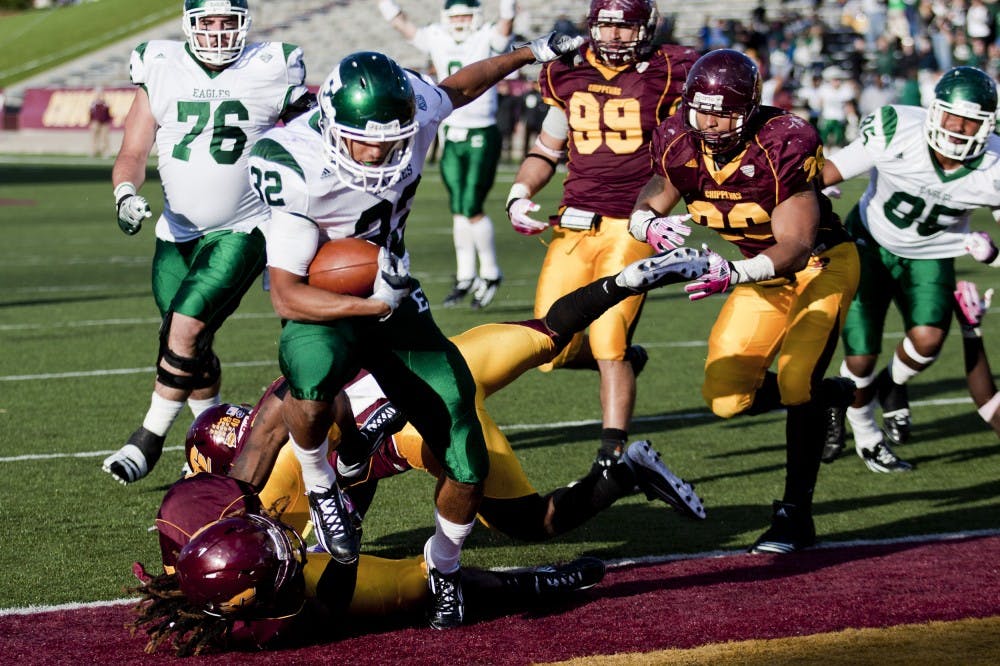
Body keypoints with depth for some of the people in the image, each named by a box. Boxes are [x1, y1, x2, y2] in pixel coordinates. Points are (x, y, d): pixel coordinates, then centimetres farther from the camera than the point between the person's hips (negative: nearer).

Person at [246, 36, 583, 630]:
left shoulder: (413, 110, -16)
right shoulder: (300, 170, -29)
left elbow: (456, 89, 11)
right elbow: (287, 297, -28)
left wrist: (534, 54, 22)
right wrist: (373, 305, -41)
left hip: (393, 300, 4)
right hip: (322, 311, -4)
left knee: (467, 465, -4)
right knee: (315, 380, -41)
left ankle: (444, 566, 27)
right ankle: (321, 487, -9)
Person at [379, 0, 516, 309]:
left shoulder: (487, 41, -6)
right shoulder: (437, 41, 7)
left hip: (482, 137, -5)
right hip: (451, 137, 5)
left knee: (472, 208, -8)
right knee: (458, 209, 7)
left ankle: (491, 273, 8)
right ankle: (465, 276, 16)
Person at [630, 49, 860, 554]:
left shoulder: (784, 145, -30)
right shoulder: (678, 144, -14)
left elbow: (796, 245, -31)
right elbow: (645, 207, -3)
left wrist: (736, 275, -48)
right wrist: (652, 226, -29)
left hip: (821, 265, -6)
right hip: (763, 272, 6)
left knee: (795, 382, -24)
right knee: (726, 399, -1)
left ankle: (796, 513, -11)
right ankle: (833, 395, 26)